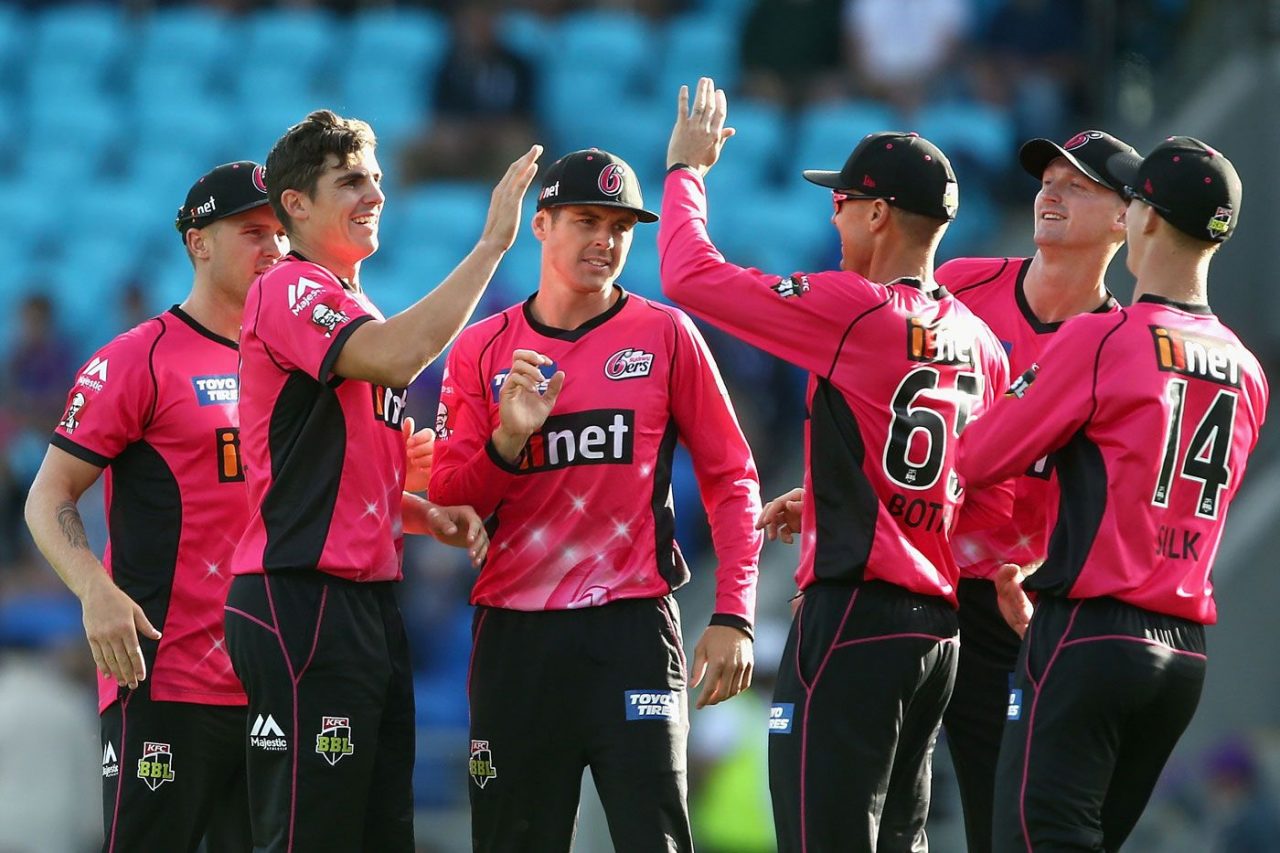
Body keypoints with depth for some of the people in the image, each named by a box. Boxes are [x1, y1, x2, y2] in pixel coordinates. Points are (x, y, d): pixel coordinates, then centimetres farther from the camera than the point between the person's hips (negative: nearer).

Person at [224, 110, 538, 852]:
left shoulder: (354, 308, 22)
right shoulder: (290, 291, -8)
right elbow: (397, 358, -28)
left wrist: (429, 516, 12)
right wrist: (493, 244, -23)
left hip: (370, 597, 10)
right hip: (303, 601, -10)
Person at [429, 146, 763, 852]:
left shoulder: (666, 335, 3)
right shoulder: (482, 349, 8)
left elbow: (730, 479, 3)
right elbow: (446, 498, 5)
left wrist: (733, 615, -6)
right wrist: (507, 441, -15)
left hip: (632, 631, -2)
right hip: (514, 632, 2)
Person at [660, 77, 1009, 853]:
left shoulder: (852, 309, -11)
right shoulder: (978, 343, 11)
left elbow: (691, 275, -7)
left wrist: (686, 170, 11)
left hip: (853, 616, -8)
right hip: (940, 627, 8)